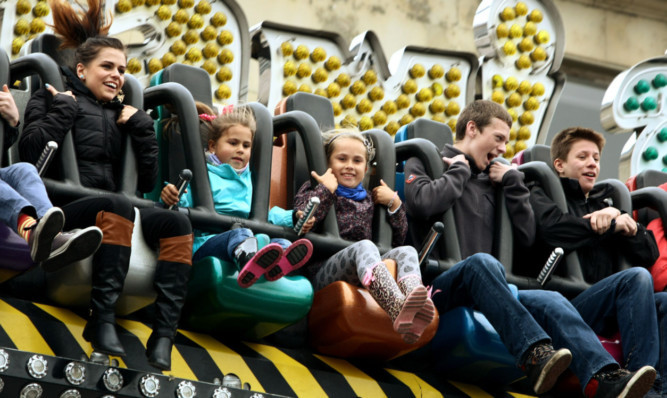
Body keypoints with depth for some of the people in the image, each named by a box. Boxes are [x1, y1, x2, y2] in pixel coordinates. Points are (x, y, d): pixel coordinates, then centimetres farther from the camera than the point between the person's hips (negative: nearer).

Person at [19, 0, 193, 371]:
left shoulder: (119, 114, 23)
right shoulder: (57, 99, 9)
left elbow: (147, 182, 14)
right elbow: (31, 152, -11)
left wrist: (142, 128, 7)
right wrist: (63, 107, -7)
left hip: (109, 211, 6)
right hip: (63, 209, -6)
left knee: (177, 222, -21)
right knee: (118, 205, -37)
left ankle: (164, 337, -32)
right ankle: (102, 321, -40)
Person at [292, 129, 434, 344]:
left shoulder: (368, 200, 30)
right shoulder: (315, 191, 16)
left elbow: (398, 239, 29)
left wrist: (394, 204, 19)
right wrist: (326, 189, 0)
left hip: (364, 276, 5)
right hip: (323, 274, -5)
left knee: (406, 251, -22)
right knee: (364, 246, -35)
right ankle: (397, 308, -66)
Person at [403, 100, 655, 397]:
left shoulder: (490, 180, 26)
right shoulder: (425, 163, 10)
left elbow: (526, 236, 19)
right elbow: (423, 204, -15)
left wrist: (513, 182, 13)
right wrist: (459, 170, 0)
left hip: (483, 292, 6)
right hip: (437, 287, -5)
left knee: (551, 301, -22)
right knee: (482, 261, -38)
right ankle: (535, 354, -53)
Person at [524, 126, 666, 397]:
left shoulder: (603, 204, 30)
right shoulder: (541, 194, 13)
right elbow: (553, 228, -12)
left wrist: (629, 225, 0)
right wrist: (613, 224, -1)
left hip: (605, 311, 6)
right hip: (565, 305, -6)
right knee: (636, 278, -28)